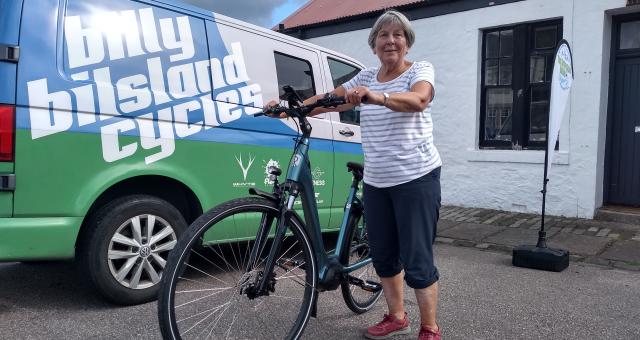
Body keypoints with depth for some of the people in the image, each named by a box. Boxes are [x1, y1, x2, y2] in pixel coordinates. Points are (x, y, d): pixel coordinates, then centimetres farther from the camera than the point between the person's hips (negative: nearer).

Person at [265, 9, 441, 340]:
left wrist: (379, 97, -44)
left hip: (416, 178, -5)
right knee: (383, 256, 13)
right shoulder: (366, 77, 12)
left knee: (417, 261, -2)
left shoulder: (420, 69, -4)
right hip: (376, 181, 6)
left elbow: (417, 100, -26)